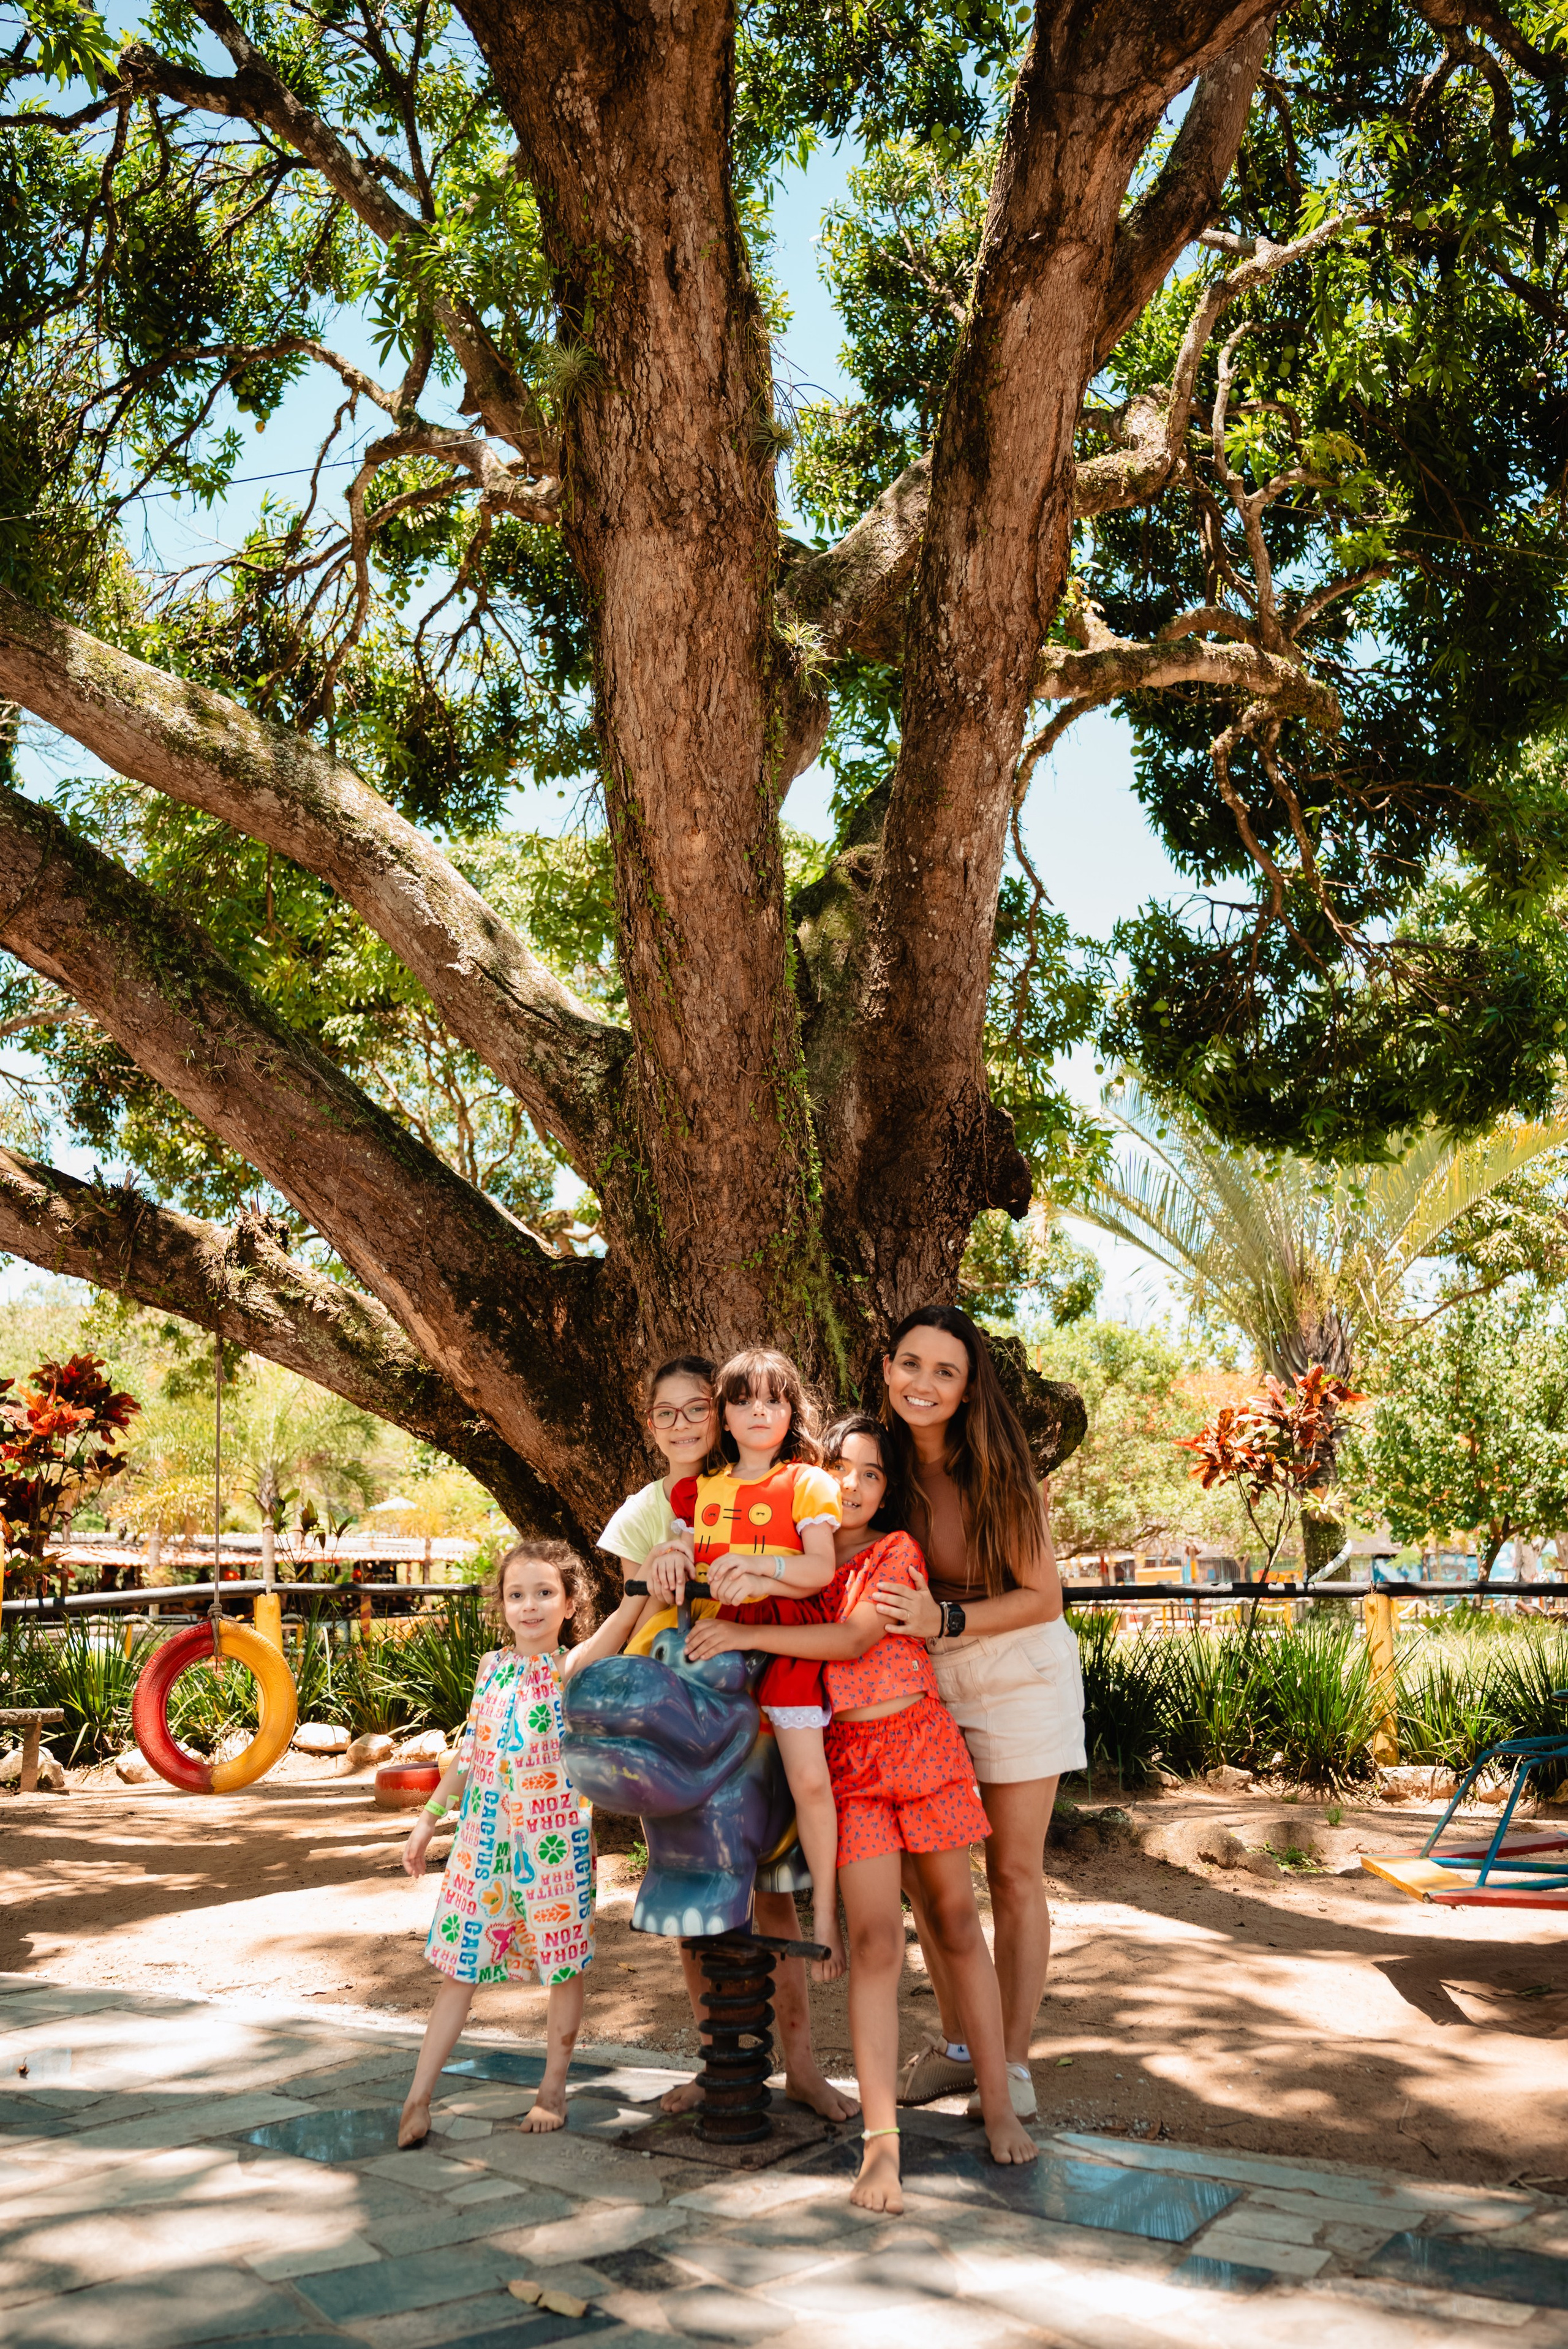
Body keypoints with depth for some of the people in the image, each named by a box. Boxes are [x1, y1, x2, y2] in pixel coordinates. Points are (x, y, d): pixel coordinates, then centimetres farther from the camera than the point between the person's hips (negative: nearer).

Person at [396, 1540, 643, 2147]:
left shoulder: (574, 1666, -8)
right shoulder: (492, 1667, 7)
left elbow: (621, 1623, -28)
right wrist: (429, 1818, 19)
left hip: (554, 1836, -4)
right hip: (485, 1834, 4)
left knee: (564, 1964, 8)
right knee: (460, 1966, 8)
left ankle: (552, 2090, 26)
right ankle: (418, 2099, 16)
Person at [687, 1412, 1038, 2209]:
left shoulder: (896, 1553, -2)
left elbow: (854, 1639, -15)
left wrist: (745, 1633, -17)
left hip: (923, 1742, -1)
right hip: (848, 1761, 1)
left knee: (955, 1920, 7)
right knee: (874, 1939, -8)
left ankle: (998, 2105, 19)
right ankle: (881, 2144, -7)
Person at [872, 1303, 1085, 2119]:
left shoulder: (997, 1469, -17)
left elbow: (1042, 1597, -15)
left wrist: (945, 1620, -27)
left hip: (1019, 1676, -4)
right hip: (922, 1683, 4)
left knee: (1014, 1873, 4)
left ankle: (1013, 2062, 16)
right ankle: (954, 2044, 25)